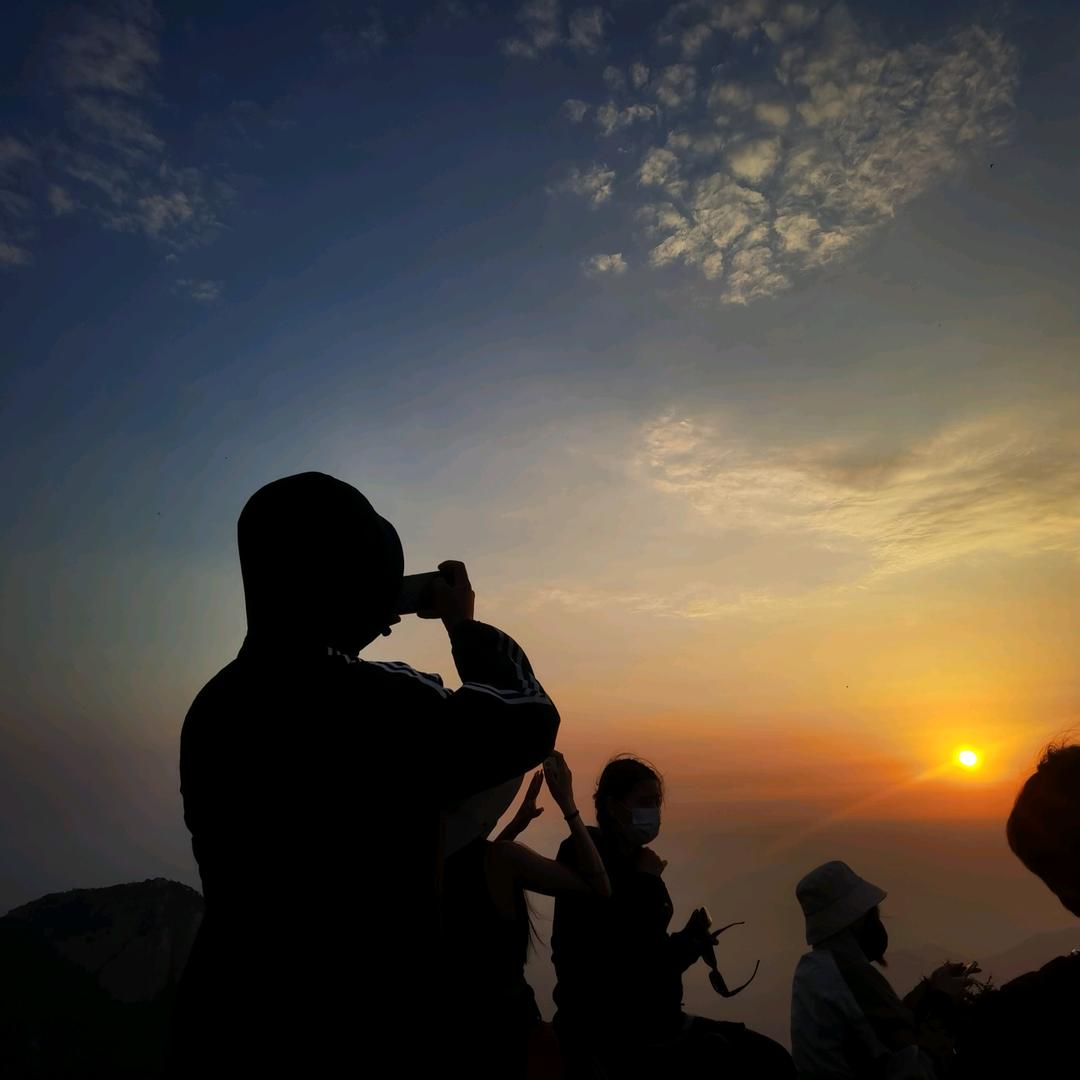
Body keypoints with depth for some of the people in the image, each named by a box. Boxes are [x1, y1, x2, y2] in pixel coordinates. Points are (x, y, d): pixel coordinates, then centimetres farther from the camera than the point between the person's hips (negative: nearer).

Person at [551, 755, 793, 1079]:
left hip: (655, 1020, 8)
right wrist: (650, 884, -16)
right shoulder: (587, 861, -15)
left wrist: (690, 941, -3)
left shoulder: (631, 863, 10)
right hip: (609, 1033, -8)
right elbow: (627, 959, -24)